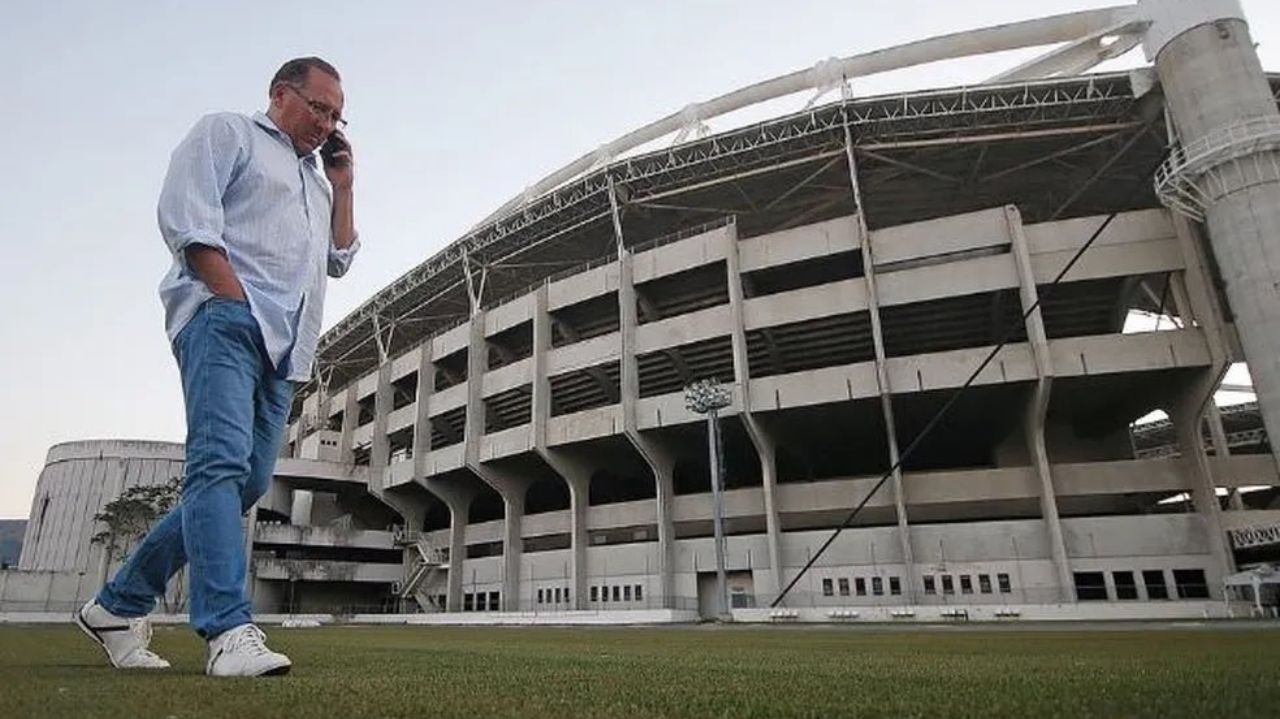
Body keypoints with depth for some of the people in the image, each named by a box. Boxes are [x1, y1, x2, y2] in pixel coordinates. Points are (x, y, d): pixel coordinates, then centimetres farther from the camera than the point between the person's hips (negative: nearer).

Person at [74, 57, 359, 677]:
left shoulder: (314, 179, 33)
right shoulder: (226, 132, 11)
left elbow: (340, 259, 26)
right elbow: (185, 216, -4)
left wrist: (342, 185, 22)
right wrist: (236, 302, -13)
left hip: (283, 347, 8)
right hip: (225, 320, -7)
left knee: (244, 481, 2)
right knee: (222, 462, -20)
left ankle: (118, 606, 15)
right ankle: (229, 632, -25)